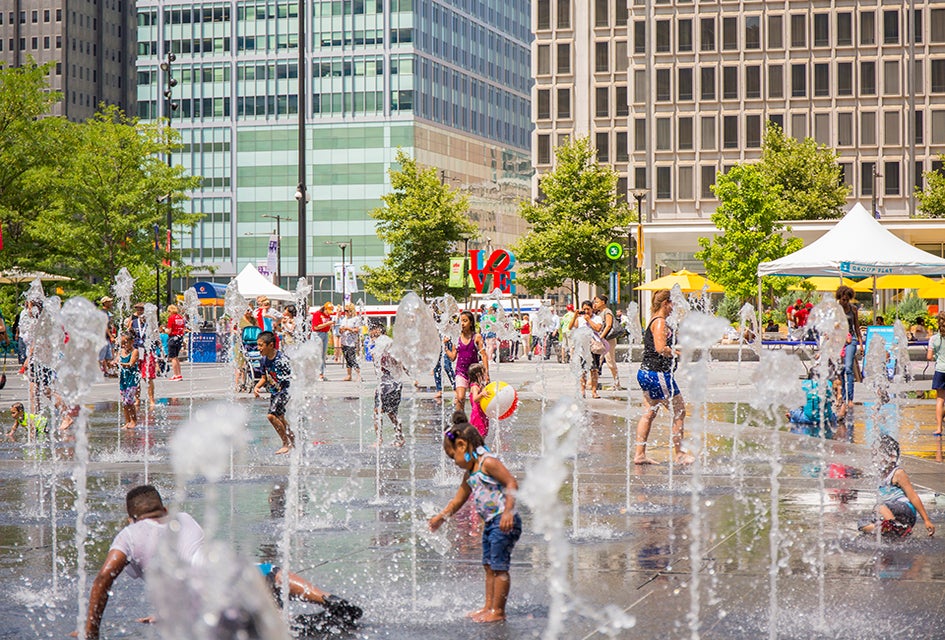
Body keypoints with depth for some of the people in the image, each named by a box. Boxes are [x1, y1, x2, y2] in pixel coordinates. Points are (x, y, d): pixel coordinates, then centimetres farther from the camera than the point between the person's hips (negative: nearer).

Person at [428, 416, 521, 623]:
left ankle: (498, 611, -1)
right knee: (489, 566, 14)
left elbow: (511, 483, -21)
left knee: (499, 566, -5)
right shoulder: (470, 473, 15)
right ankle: (488, 607, 21)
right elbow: (459, 499, 28)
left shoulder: (488, 462, -14)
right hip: (490, 523, 10)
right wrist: (441, 517, 30)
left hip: (504, 522, -10)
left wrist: (508, 511, -29)